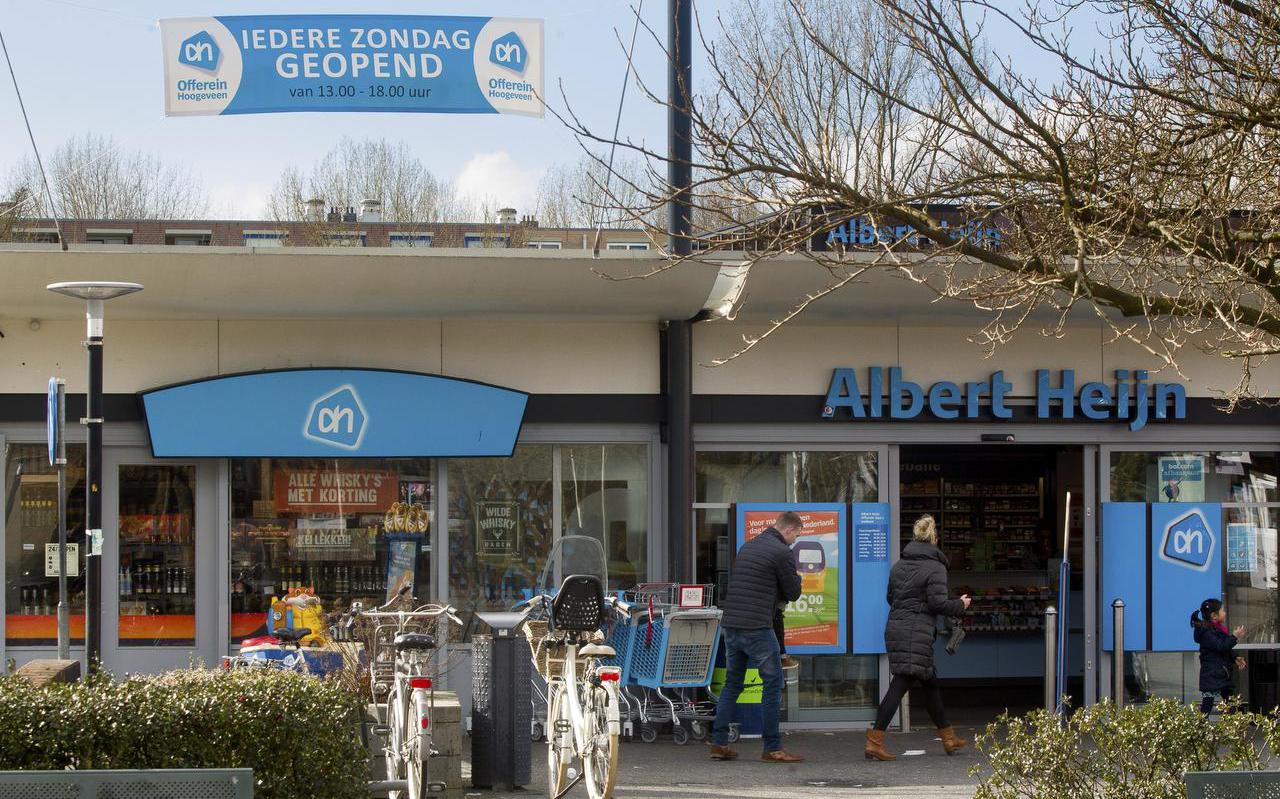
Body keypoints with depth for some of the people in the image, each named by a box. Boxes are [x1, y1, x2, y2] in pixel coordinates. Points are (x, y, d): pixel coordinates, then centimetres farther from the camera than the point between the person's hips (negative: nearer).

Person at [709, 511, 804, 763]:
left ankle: (718, 743, 10)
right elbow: (793, 594, -2)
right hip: (756, 627, -8)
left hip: (730, 625, 8)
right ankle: (772, 749, -1)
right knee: (773, 683, 0)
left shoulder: (747, 547, 18)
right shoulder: (782, 552, -8)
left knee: (732, 684, 14)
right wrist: (795, 578, 20)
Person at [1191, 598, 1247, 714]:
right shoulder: (1206, 632, -16)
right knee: (1206, 708, -9)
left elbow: (1227, 649, 21)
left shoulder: (1218, 629, 14)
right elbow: (1221, 647, -26)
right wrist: (1234, 637, -21)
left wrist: (1235, 658, 6)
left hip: (1224, 674, 10)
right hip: (1211, 677, -10)